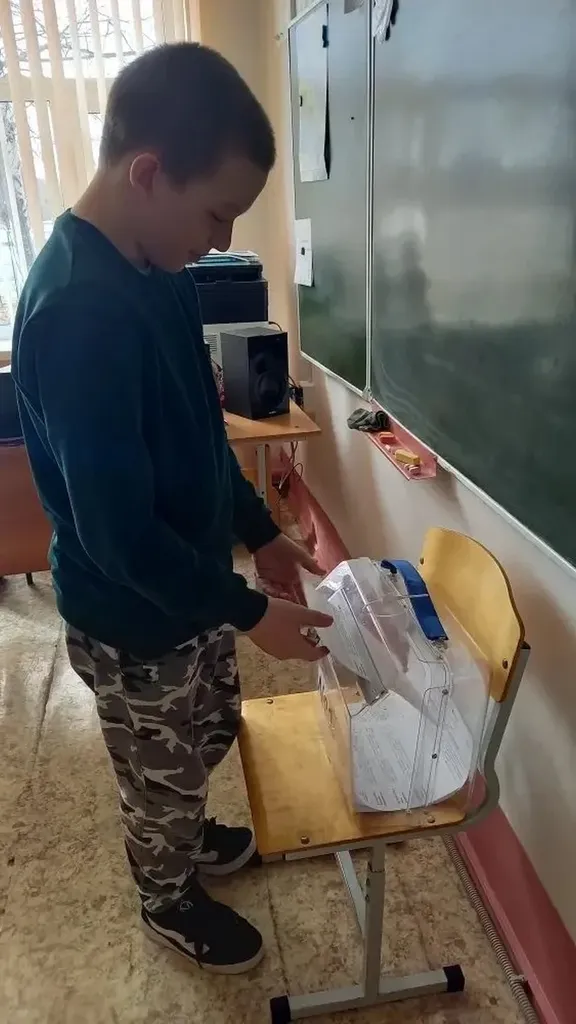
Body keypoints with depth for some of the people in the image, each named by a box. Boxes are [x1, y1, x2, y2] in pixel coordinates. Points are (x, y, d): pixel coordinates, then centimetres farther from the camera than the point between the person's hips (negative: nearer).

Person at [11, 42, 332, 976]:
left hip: (189, 588, 8)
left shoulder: (156, 272, -1)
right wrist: (250, 612, -19)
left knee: (210, 734, 30)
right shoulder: (79, 312, -31)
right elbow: (118, 534, -29)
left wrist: (260, 532, 9)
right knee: (162, 772, 18)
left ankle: (190, 837, 59)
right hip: (133, 619, -8)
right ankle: (171, 905, 49)